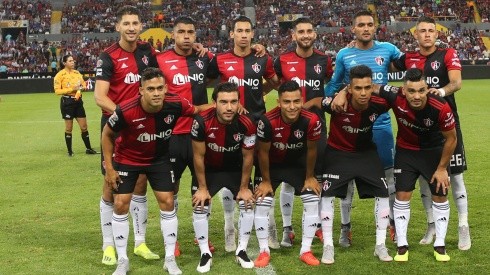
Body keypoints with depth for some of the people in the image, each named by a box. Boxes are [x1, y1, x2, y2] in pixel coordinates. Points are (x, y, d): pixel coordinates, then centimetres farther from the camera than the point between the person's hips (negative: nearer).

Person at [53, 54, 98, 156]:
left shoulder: (77, 73, 9)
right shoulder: (60, 75, -8)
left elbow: (83, 84, 19)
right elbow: (57, 90, -13)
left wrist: (82, 87, -5)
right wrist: (71, 89, -20)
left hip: (78, 101, 5)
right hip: (67, 102, -5)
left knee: (84, 127, 6)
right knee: (69, 128, 3)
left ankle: (88, 149, 16)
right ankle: (70, 151, 13)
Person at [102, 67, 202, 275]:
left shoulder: (176, 104, -27)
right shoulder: (126, 110, -33)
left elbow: (197, 111, -3)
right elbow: (107, 134, -13)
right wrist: (109, 168, -10)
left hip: (159, 158, 2)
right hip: (127, 159, -2)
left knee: (167, 202, -2)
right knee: (121, 205, -4)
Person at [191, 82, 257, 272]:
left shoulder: (246, 124, -29)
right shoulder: (202, 122, -33)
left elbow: (247, 158, -13)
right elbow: (199, 157, -19)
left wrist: (244, 187, -6)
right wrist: (202, 187, -12)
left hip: (235, 169, 1)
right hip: (208, 169, -1)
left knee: (247, 204, -5)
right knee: (199, 207, -8)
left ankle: (241, 251, 12)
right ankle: (205, 253, 7)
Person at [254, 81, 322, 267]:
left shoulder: (312, 121, -31)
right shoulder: (267, 121, -36)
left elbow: (311, 150, -12)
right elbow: (263, 152, -19)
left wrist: (309, 177, -2)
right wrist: (266, 180, -9)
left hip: (298, 164, 2)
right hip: (272, 164, -2)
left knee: (312, 200, -5)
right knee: (262, 203, -10)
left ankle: (306, 250, 8)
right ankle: (264, 251, 6)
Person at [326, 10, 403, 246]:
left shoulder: (387, 49, 1)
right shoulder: (344, 55, 0)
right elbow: (334, 84, 10)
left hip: (381, 122, 1)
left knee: (390, 174, 8)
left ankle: (394, 223, 24)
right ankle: (345, 227, 17)